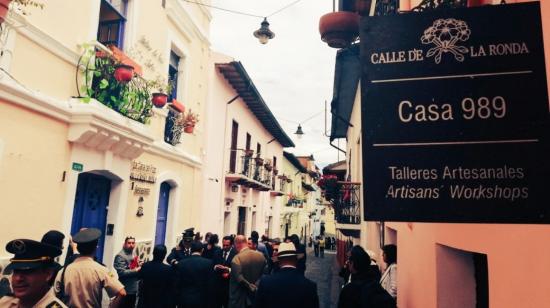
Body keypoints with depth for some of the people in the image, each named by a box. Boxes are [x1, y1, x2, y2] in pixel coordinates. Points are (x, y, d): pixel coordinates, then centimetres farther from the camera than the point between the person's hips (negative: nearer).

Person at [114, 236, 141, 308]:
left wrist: (140, 268, 0)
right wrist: (136, 271, -20)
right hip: (125, 289, -8)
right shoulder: (120, 256, -15)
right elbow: (121, 272, -22)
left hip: (133, 288, 8)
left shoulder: (134, 254, 12)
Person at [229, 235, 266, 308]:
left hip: (240, 299, -5)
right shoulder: (261, 255, -2)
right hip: (256, 296, 5)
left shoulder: (237, 258, -19)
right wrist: (256, 286, 6)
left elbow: (239, 279, -24)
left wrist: (252, 287, -12)